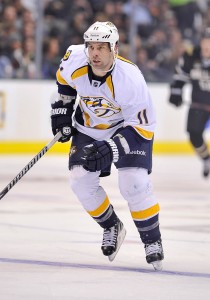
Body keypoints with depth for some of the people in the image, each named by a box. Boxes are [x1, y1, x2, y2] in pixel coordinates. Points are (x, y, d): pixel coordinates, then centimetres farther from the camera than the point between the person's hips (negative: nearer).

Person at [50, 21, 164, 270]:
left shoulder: (130, 79, -34)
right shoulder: (75, 59, -22)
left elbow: (142, 127, -29)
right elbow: (64, 78, 5)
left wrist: (110, 148, -38)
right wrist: (62, 108, 5)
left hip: (129, 126, -4)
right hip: (89, 127, 5)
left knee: (134, 183, -20)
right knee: (81, 180, -8)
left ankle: (152, 240, 0)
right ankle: (112, 228, 17)